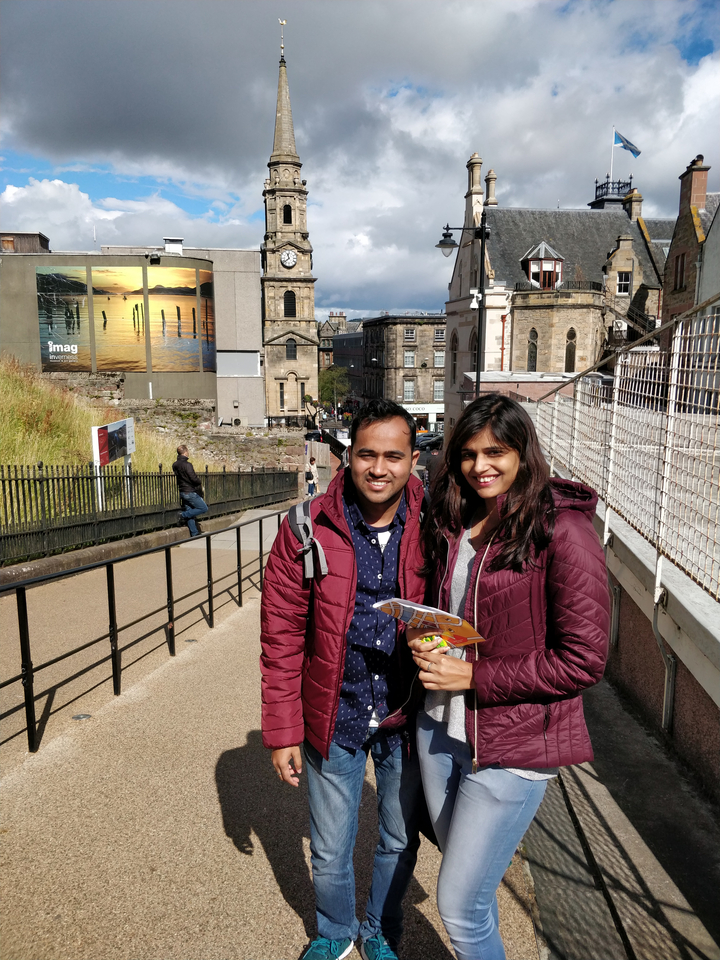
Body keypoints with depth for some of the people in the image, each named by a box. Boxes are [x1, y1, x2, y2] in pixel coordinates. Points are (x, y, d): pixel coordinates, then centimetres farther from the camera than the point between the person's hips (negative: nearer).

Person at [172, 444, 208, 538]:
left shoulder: (175, 465, 7)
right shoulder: (187, 464, -19)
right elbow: (194, 478, -21)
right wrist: (200, 483, -2)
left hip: (182, 492, 9)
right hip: (190, 492, -9)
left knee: (190, 512, 13)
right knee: (204, 508, 1)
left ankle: (194, 533, 14)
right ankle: (184, 515, -4)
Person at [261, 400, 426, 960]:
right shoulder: (308, 529, -13)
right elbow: (281, 635, -8)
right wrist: (282, 730, -6)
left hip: (408, 717, 1)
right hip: (334, 718, 0)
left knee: (400, 843, 22)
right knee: (330, 852, 18)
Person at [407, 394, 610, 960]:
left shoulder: (562, 531, -16)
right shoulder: (451, 524, 4)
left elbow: (582, 660, -16)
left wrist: (473, 676, -16)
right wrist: (423, 641, -4)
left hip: (511, 745, -6)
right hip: (439, 728, 6)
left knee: (460, 908, 4)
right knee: (468, 885, 23)